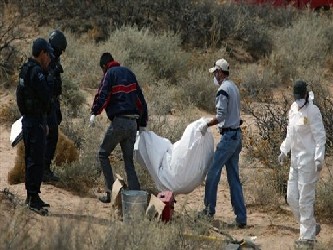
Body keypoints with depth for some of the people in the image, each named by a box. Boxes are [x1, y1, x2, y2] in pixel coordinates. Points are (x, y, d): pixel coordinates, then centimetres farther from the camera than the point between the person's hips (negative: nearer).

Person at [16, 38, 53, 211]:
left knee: (31, 159, 16)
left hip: (28, 119, 10)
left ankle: (31, 197, 22)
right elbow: (46, 97, -21)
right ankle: (33, 198, -10)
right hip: (36, 121, -10)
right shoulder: (36, 72, -17)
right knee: (36, 160, -9)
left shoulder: (25, 70, 14)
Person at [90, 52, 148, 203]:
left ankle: (111, 191, -2)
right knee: (129, 160, 11)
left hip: (119, 121, -6)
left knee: (103, 154, 8)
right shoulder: (129, 73, 18)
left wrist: (94, 112, -10)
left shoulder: (110, 74, 0)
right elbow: (140, 98, 19)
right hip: (133, 122, 6)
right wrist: (142, 123, 23)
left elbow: (103, 95, -14)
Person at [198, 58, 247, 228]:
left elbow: (221, 116, -20)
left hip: (228, 136, -9)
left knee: (213, 173, 0)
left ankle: (209, 210, 7)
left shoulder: (223, 90, -14)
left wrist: (206, 125, -9)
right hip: (237, 135, 9)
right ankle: (241, 218, 5)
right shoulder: (234, 87, 16)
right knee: (234, 177, 8)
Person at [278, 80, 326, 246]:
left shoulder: (312, 111, -15)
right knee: (292, 197, 10)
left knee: (305, 199, -3)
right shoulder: (293, 108, 9)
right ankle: (312, 227, 25)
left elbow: (320, 136, -15)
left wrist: (319, 159, -21)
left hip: (308, 159, -8)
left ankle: (307, 236, 6)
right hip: (296, 159, 8)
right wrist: (284, 151, 16)